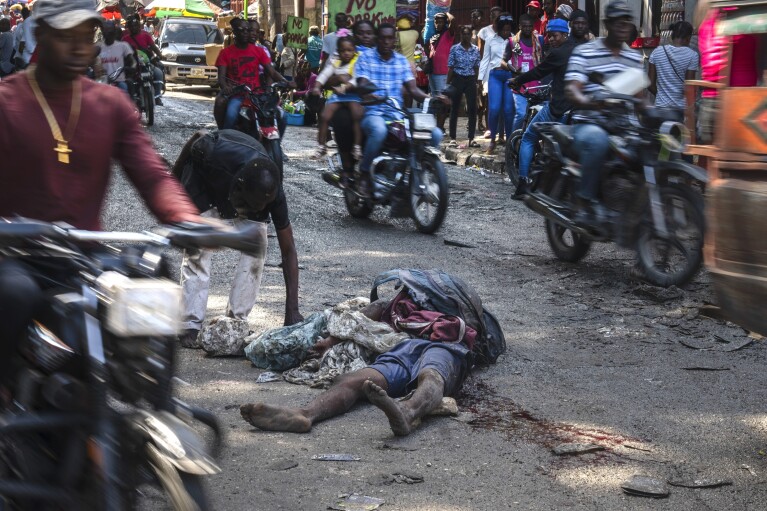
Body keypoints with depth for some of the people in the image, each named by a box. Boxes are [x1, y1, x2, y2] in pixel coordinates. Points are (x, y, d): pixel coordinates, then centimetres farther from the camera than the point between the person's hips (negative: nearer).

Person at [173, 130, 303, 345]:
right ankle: (191, 325, -7)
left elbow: (288, 250, -29)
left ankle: (236, 321, -5)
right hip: (203, 177, -1)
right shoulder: (217, 155, -45)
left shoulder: (271, 190, -37)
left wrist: (292, 310, -34)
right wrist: (175, 178, -1)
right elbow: (199, 136, -17)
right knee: (197, 250, -13)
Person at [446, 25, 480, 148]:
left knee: (472, 109, -2)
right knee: (454, 109, 4)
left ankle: (471, 139, 2)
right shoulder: (454, 49, -1)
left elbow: (476, 68, 10)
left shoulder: (476, 50, 6)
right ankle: (452, 137, 10)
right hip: (457, 79, -2)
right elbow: (450, 67, -1)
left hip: (471, 80, 2)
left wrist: (477, 82, 7)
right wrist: (448, 83, -4)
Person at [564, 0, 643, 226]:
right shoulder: (584, 52, 0)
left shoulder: (635, 58, 18)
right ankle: (587, 201, -28)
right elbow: (571, 90, -12)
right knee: (597, 140, -40)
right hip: (588, 124, -5)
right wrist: (592, 103, -33)